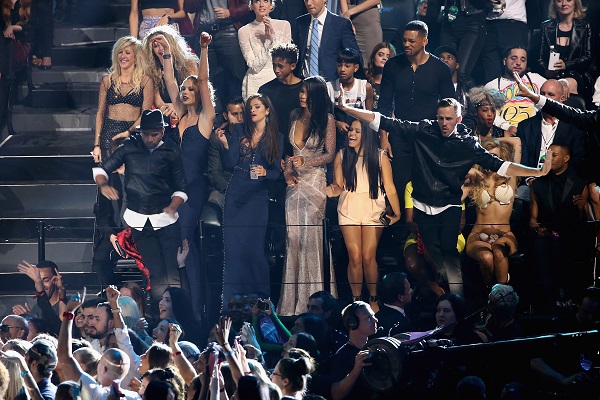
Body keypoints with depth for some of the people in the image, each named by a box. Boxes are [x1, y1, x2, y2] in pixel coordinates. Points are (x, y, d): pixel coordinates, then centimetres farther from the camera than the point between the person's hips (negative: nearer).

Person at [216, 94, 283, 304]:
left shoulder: (276, 137, 4)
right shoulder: (240, 131, 7)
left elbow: (277, 172, 3)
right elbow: (230, 162, -1)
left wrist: (265, 172, -17)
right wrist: (225, 144, -17)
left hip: (258, 194, -2)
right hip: (235, 192, 2)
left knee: (252, 246, -6)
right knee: (232, 245, 0)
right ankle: (232, 297, 7)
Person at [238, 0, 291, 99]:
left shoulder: (284, 25, 5)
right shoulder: (244, 31, 1)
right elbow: (255, 66, -6)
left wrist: (273, 38, -11)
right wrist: (268, 40, -12)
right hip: (256, 83, -1)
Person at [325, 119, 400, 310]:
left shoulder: (380, 157, -3)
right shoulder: (342, 156, 2)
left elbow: (390, 188, -2)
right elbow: (339, 186, 4)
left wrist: (397, 213, -4)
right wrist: (334, 190, -20)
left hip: (373, 211, -1)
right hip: (349, 211, 1)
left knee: (368, 257, -5)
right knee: (354, 257, -2)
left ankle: (373, 299, 11)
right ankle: (356, 300, 9)